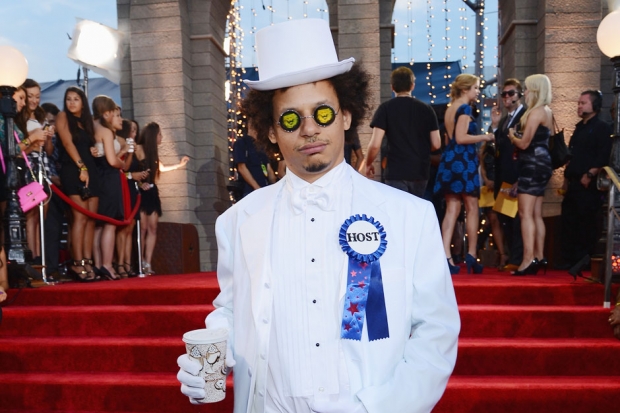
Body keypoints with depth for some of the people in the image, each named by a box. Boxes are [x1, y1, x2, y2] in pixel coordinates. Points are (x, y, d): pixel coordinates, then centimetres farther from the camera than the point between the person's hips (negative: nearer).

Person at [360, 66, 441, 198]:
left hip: (396, 172, -4)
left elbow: (375, 145, -12)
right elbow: (436, 144, 3)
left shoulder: (386, 108, -5)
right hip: (421, 172, 4)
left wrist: (367, 164, 5)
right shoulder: (426, 109, 4)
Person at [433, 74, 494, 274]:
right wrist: (485, 137, -8)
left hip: (450, 159, 8)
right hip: (463, 160, -8)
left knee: (452, 209, 4)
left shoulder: (450, 109, 18)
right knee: (472, 208, 2)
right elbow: (461, 137, -19)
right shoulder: (465, 108, -8)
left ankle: (446, 256, -2)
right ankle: (472, 255, 6)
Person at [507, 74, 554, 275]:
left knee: (526, 213, -13)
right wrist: (517, 136, 11)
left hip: (532, 164, -10)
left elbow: (524, 143, -16)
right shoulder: (547, 112, 18)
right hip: (541, 163, 10)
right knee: (536, 215, 12)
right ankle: (539, 257, 15)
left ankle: (528, 259, -16)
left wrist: (512, 136, 3)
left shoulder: (536, 112, -12)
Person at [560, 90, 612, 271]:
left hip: (589, 184, -8)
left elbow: (603, 156, -15)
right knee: (569, 222, 8)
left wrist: (590, 175, -21)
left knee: (587, 223, -4)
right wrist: (567, 178, 17)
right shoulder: (579, 127, 20)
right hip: (574, 183, 8)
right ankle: (570, 260, 15)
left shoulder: (601, 127, -4)